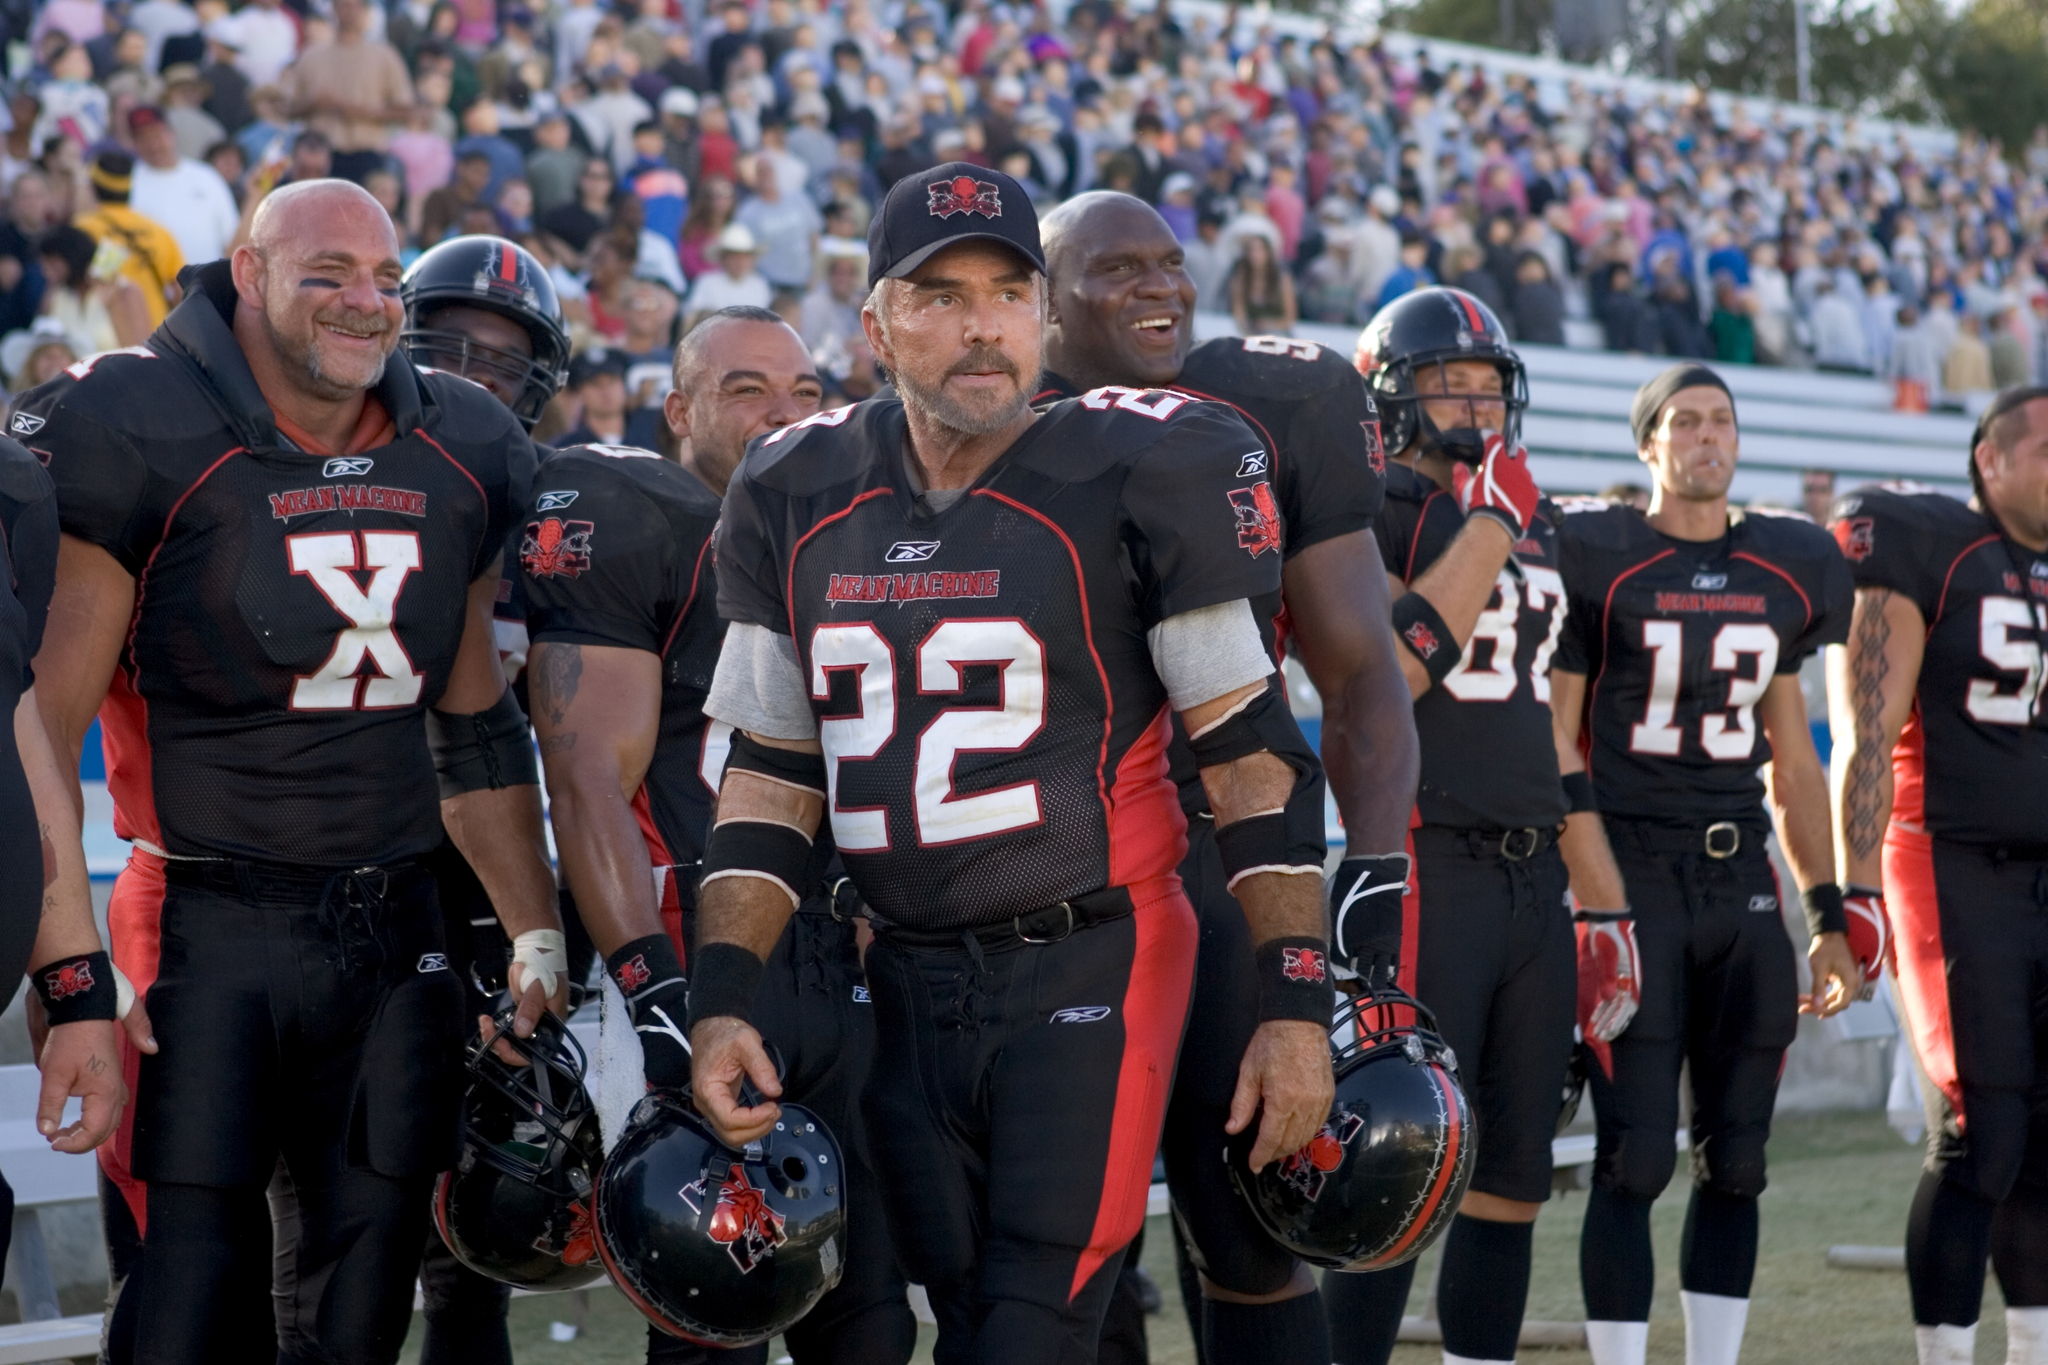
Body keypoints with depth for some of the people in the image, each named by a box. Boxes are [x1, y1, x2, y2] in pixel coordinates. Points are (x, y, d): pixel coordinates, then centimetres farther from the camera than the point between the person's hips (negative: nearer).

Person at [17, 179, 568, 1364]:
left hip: (394, 934, 5)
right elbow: (42, 731, -10)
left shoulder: (459, 457, 10)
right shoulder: (140, 436, -9)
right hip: (208, 932, -5)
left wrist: (540, 940, 17)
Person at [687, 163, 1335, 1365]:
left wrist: (1298, 1007, -11)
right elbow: (772, 773, 11)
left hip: (1091, 963, -5)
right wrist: (723, 1003, 1)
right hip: (910, 984, 5)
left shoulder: (1136, 476, -8)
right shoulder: (796, 499, 6)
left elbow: (1253, 756, -6)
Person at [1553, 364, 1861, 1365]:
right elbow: (1554, 742, -4)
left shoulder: (1783, 572, 12)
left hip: (1742, 880, 5)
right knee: (1636, 1159, -7)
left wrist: (1826, 917, 14)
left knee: (1735, 1161, 7)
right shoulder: (1596, 559, -3)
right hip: (1634, 876, -5)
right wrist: (1588, 896, -12)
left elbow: (1793, 761, 17)